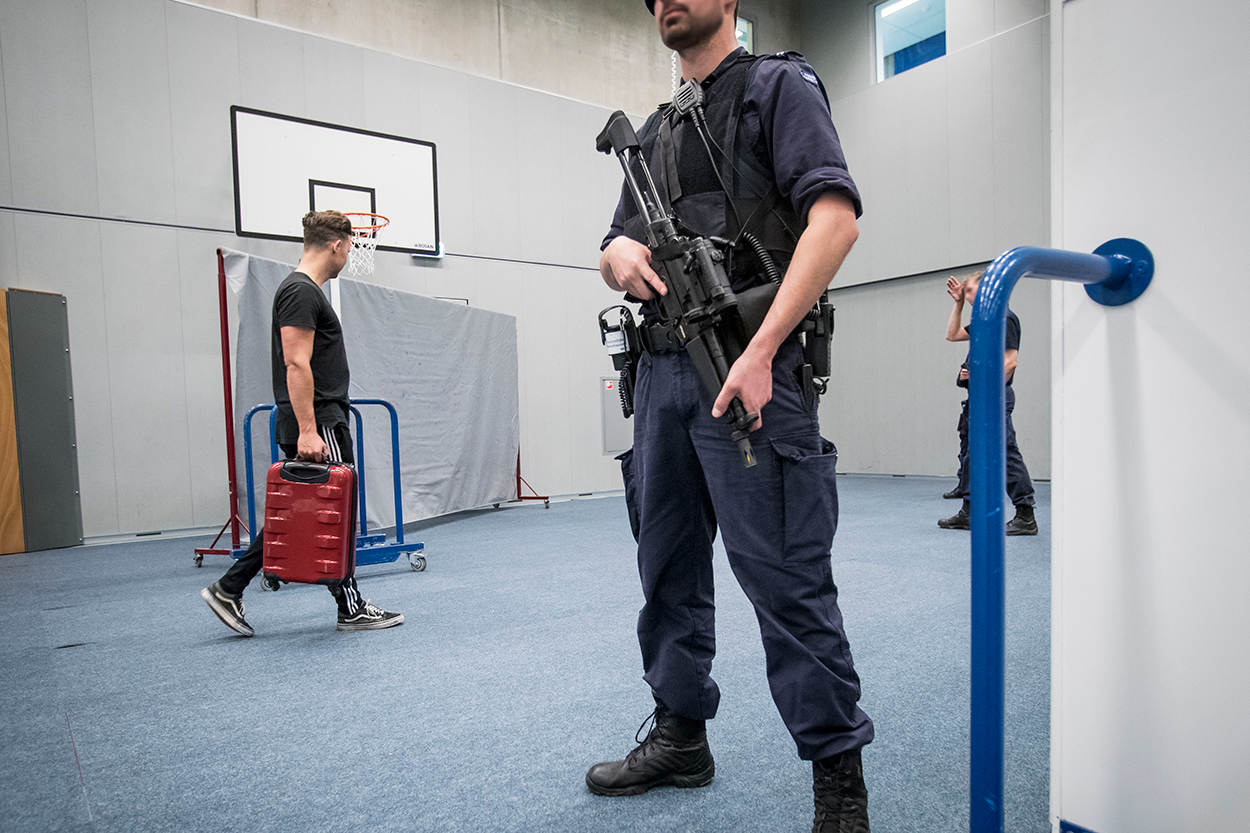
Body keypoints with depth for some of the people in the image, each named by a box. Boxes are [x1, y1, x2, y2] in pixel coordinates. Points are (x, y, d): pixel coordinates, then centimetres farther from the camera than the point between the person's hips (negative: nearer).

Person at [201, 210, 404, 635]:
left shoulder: (303, 290, 20)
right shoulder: (303, 292, -14)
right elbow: (297, 364, -22)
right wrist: (308, 430, -26)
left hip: (311, 427, 11)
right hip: (318, 427, -11)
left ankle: (229, 590, 18)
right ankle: (352, 608, 9)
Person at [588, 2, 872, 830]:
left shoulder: (779, 86, 4)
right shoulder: (651, 133, 25)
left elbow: (835, 217, -11)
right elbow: (618, 247, 27)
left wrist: (759, 354, -21)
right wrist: (617, 251, -1)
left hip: (746, 372, -7)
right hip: (661, 373, 8)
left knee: (784, 576, -6)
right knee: (669, 567, 13)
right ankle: (680, 735, 30)